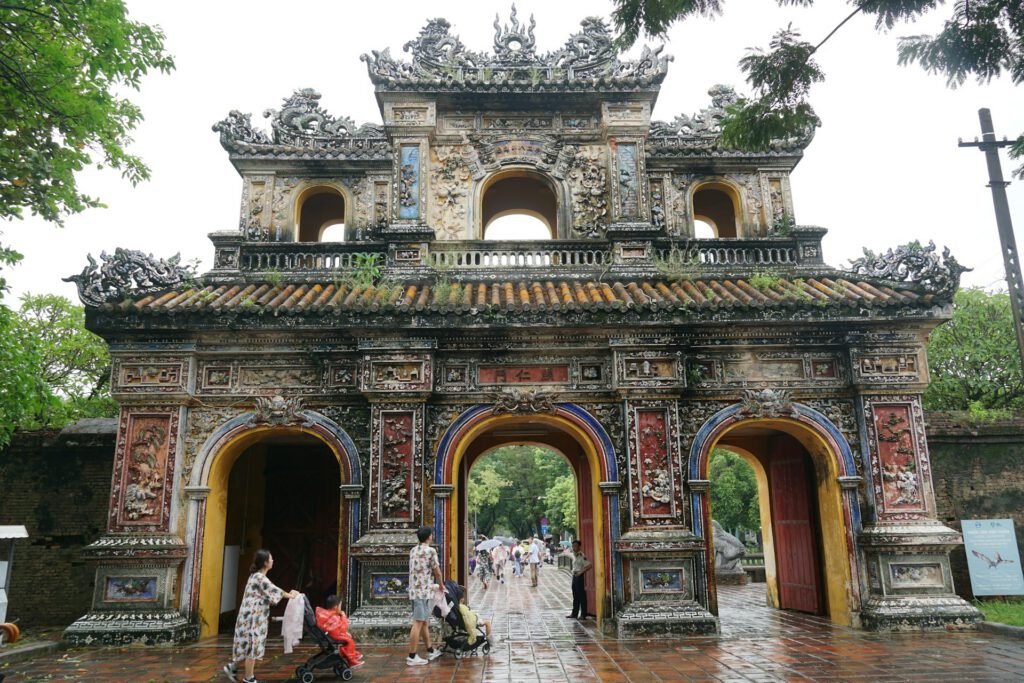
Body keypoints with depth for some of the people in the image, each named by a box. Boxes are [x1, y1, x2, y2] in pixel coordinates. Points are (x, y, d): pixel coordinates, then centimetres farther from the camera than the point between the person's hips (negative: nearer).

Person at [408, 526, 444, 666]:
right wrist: (441, 586, 14)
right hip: (424, 591, -8)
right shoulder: (430, 551, -10)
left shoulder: (413, 550, 14)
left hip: (414, 590, 8)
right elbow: (437, 572, -4)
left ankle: (430, 651, 26)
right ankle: (412, 657, -4)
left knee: (424, 622, 16)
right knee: (418, 623, -6)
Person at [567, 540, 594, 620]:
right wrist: (574, 572, 12)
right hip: (574, 576, 9)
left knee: (581, 596, -2)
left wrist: (581, 572, -20)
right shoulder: (574, 555, 12)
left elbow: (589, 565, -24)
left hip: (579, 576, -9)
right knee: (575, 596, 14)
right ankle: (574, 613, 21)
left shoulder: (581, 556, -15)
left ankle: (583, 614, 4)